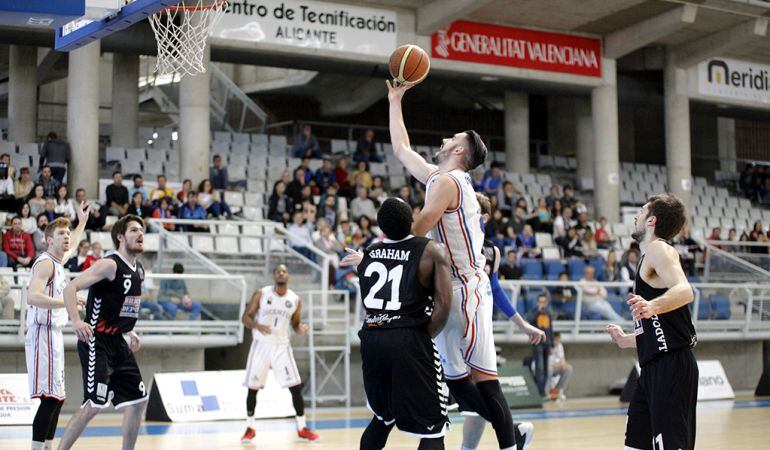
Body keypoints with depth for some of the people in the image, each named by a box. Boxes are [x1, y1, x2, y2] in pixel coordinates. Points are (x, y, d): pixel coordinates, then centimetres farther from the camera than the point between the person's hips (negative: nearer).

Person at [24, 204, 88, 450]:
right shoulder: (45, 263, -12)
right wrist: (67, 302, -33)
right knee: (50, 397, -16)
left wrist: (82, 220, 45)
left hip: (54, 335, 10)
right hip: (44, 335, -10)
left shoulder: (58, 261, 17)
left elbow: (71, 244, 42)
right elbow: (32, 297, -27)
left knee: (57, 397, 12)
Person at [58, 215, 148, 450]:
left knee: (138, 400, 9)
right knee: (95, 403, -16)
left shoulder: (139, 271, 13)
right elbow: (71, 288, -20)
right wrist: (76, 321, -32)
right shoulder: (110, 265, -13)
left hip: (117, 343, 9)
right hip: (96, 341, -9)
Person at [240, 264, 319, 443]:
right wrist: (257, 326, -24)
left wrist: (300, 329, -11)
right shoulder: (261, 294, -6)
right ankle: (250, 429, 16)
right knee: (253, 387, 1)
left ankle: (302, 428, 6)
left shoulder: (295, 300, -1)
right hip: (261, 345, -1)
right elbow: (245, 317, -3)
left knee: (295, 387, -5)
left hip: (282, 346, 1)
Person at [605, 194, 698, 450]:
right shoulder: (648, 258, 23)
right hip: (654, 367, 10)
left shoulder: (658, 249, -6)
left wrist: (652, 306, -44)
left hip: (671, 364, -10)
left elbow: (684, 292, -27)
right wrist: (626, 340, 40)